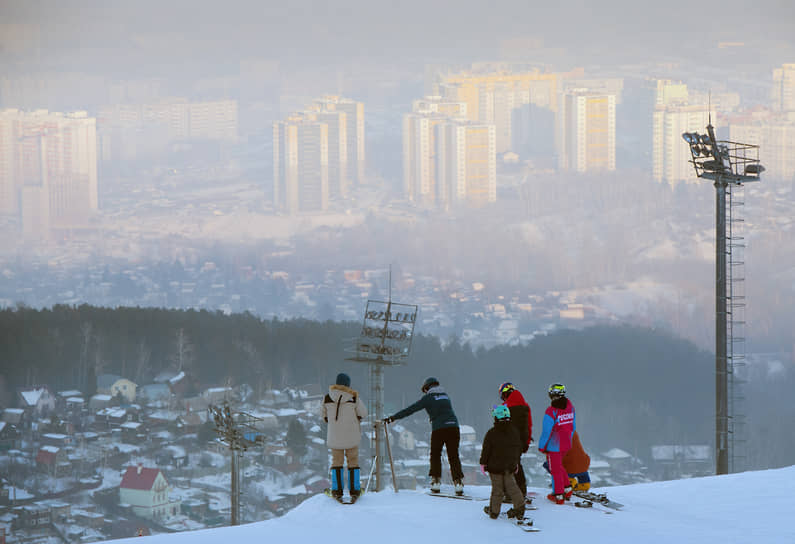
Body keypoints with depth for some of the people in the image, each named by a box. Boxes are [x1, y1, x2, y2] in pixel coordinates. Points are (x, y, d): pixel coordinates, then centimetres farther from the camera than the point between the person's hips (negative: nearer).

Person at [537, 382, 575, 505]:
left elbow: (546, 431, -19)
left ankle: (559, 496, 16)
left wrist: (541, 446, -6)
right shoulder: (570, 406, -2)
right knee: (559, 466, 27)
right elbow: (573, 426, 9)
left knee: (555, 470, 8)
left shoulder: (551, 412, -24)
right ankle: (567, 490, 31)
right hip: (566, 444, 7)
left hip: (554, 446, -7)